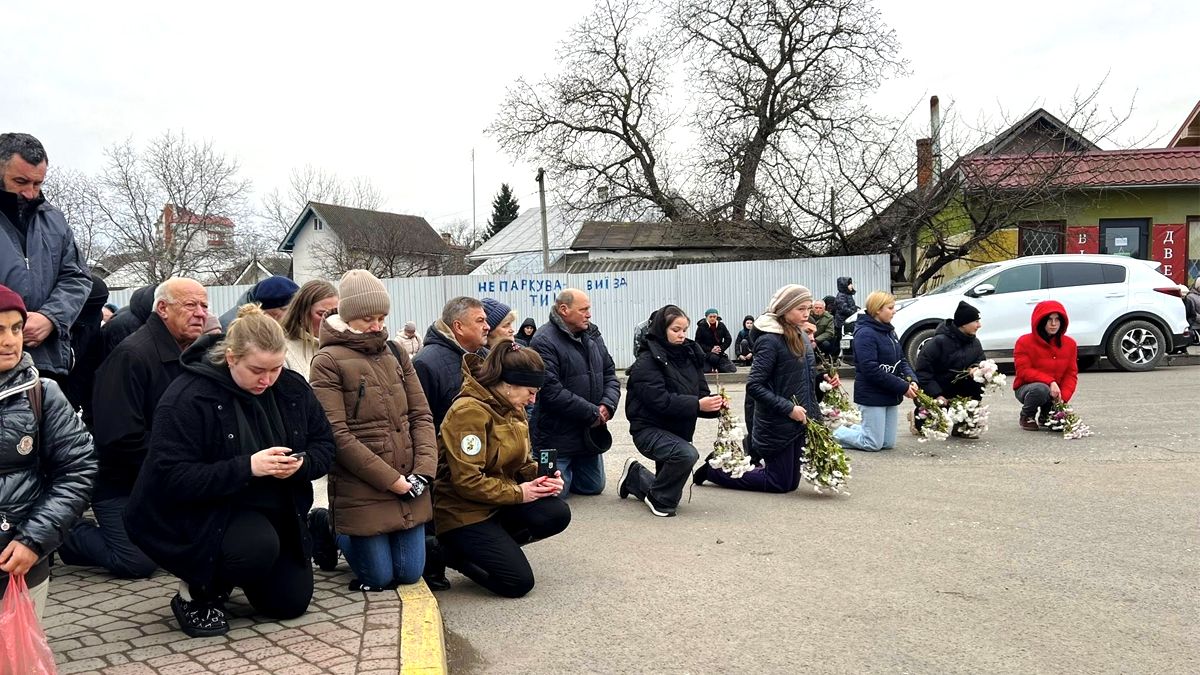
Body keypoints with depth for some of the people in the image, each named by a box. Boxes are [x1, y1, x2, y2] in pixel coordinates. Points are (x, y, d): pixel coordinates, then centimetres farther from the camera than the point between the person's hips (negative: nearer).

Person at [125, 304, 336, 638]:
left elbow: (324, 446, 3)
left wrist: (302, 464, -21)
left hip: (274, 514, 6)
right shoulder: (187, 397, -22)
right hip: (200, 513, -6)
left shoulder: (292, 387, -5)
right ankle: (194, 592, -2)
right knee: (258, 546, -35)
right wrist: (247, 467, -35)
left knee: (291, 603, 4)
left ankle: (224, 576, 34)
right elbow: (171, 478, -26)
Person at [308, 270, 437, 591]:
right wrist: (395, 481, -16)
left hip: (409, 486, 5)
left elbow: (421, 416, 8)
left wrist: (423, 470, -8)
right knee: (379, 577, 4)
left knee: (409, 573, 9)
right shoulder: (328, 362, -8)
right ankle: (328, 530, 27)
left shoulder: (396, 353, 10)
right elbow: (338, 437, -15)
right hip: (361, 491, -5)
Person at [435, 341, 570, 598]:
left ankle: (493, 545, 4)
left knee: (558, 514, -16)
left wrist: (541, 477, -7)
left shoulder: (513, 409, 7)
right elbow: (466, 480, -25)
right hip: (464, 512, -9)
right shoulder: (469, 411, -22)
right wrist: (518, 493, -20)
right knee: (518, 582, -15)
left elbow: (522, 461, 16)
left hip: (500, 503, 9)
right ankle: (454, 552, 5)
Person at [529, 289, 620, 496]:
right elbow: (552, 392, -24)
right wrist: (592, 413, -19)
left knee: (593, 487, 17)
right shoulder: (544, 342, -17)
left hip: (591, 433, 8)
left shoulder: (592, 335, 8)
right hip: (557, 437, -7)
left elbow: (610, 374, 10)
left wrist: (607, 405, -10)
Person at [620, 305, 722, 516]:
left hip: (678, 430, 7)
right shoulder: (647, 362, -15)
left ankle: (634, 476, 41)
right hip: (650, 429, -7)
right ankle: (660, 499, -9)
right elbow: (660, 401, -26)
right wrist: (698, 405, -32)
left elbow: (701, 393, 4)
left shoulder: (690, 356, 5)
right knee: (687, 454, -33)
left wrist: (715, 405, -18)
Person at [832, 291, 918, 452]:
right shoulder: (866, 333, -17)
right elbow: (871, 369, -23)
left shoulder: (889, 332, 11)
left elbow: (901, 360, 15)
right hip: (872, 396, -8)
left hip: (890, 396, 9)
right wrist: (902, 387, -20)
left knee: (888, 443, 11)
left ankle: (853, 429, 29)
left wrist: (911, 379, -6)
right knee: (873, 445, -4)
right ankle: (835, 433, 15)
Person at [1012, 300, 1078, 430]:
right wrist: (1050, 382, -30)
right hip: (1027, 388, -4)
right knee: (1041, 389, -40)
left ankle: (1045, 416, 21)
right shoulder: (1024, 342, -11)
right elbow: (1023, 372, -17)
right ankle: (1027, 416, -8)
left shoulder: (1069, 343, 2)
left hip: (1054, 391, 4)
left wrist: (1063, 397, -16)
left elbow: (1071, 374, 0)